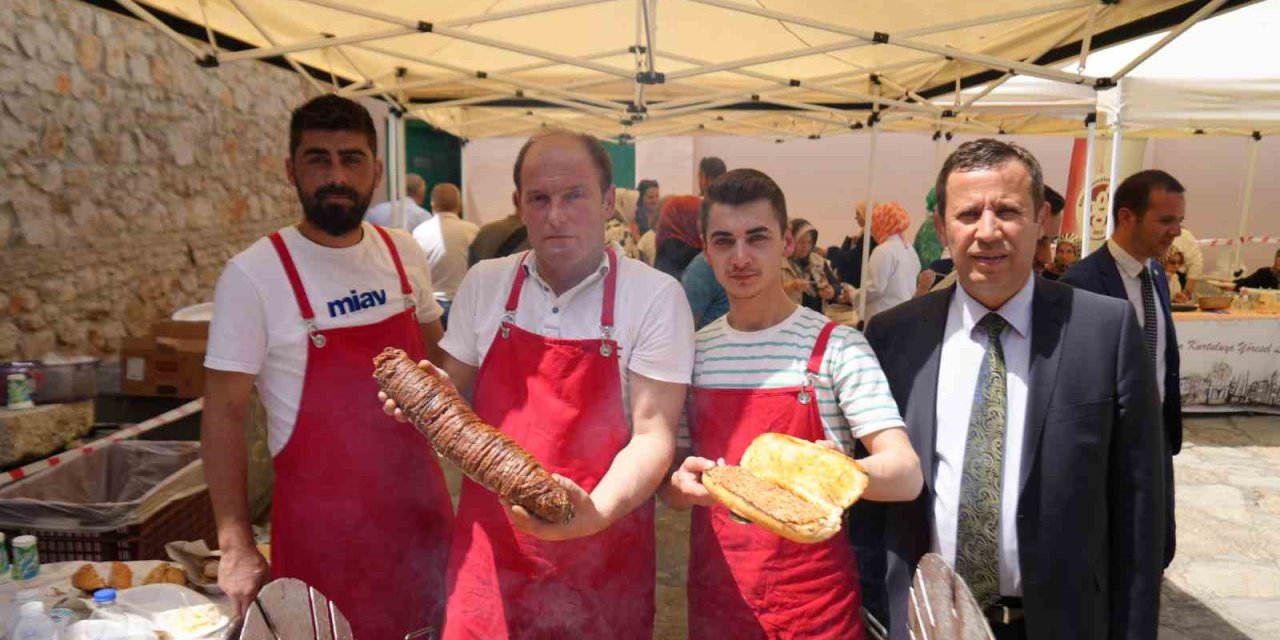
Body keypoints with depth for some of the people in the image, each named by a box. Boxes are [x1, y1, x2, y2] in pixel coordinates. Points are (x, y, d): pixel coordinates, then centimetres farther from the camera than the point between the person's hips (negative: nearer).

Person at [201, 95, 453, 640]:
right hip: (323, 519, -4)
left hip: (421, 503, 5)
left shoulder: (404, 253, -1)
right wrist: (236, 547, -13)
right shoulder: (252, 275, -15)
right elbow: (224, 413, -11)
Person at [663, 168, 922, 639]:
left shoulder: (837, 347, -11)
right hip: (713, 593, 3)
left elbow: (906, 476, -16)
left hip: (816, 602, -3)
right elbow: (669, 484, 6)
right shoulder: (693, 353, 0)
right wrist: (683, 485, -17)